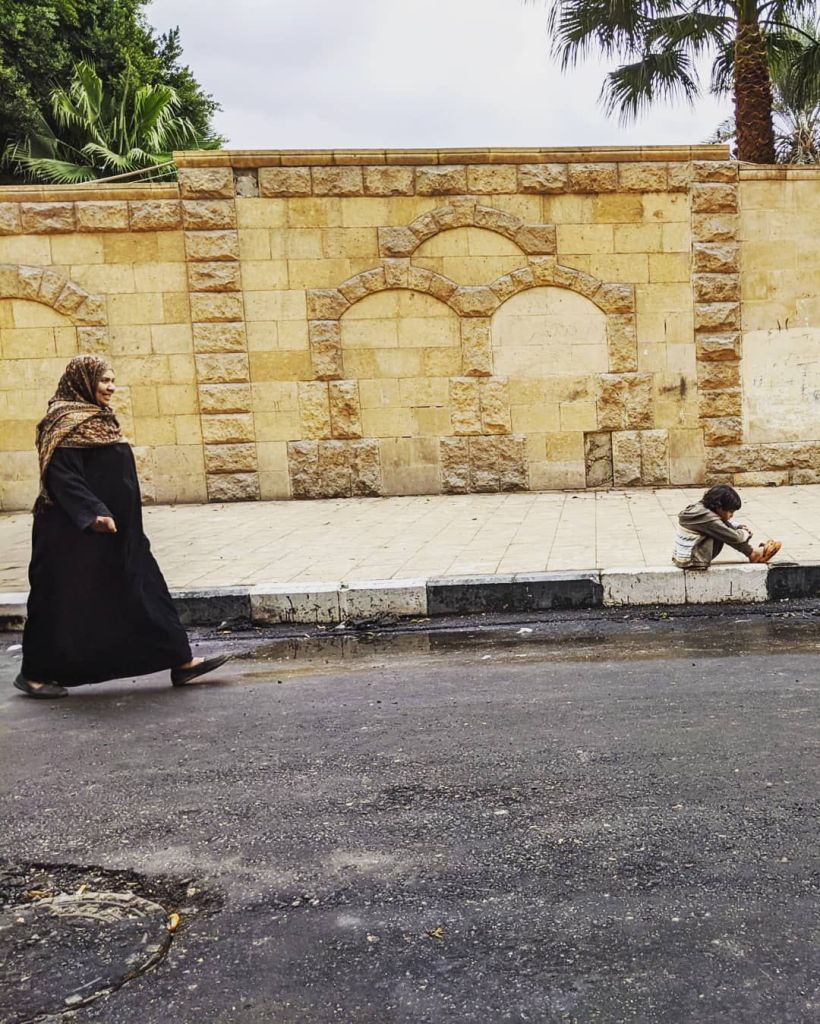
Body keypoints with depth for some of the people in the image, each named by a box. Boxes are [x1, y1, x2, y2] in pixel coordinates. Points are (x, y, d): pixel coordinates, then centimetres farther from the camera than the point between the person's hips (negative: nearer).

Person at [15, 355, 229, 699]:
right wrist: (93, 514, -31)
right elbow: (62, 476, -22)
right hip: (77, 535, -9)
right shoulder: (66, 423, -13)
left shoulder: (99, 418, 14)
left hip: (116, 534, 9)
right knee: (65, 604, 2)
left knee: (145, 594, 7)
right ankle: (34, 674, 19)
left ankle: (181, 661, 10)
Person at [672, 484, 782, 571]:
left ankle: (753, 552, 16)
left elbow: (726, 524, 23)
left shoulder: (701, 507, 4)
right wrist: (746, 532, 6)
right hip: (691, 561, -9)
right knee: (723, 533, -10)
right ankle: (753, 554, 7)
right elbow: (734, 537, -15)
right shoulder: (708, 518, -23)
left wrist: (741, 528, 8)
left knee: (725, 530, 9)